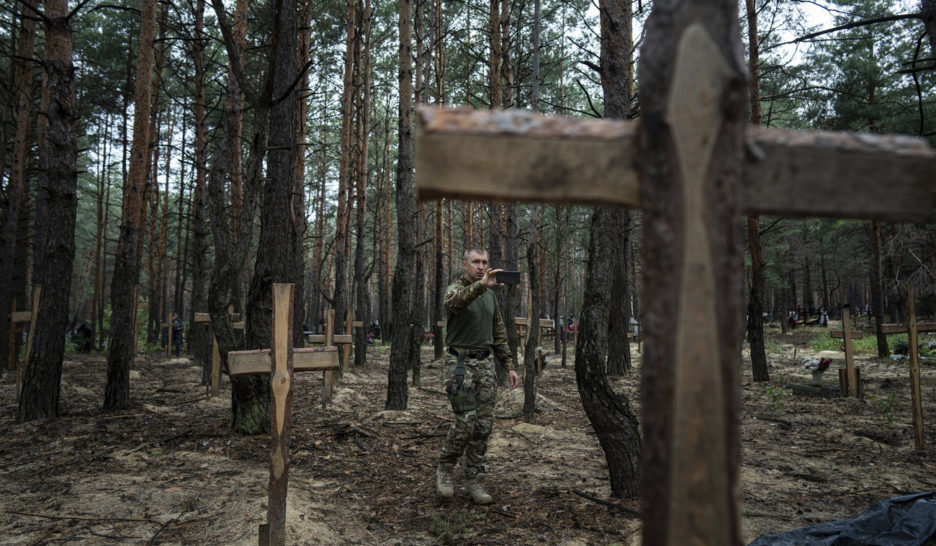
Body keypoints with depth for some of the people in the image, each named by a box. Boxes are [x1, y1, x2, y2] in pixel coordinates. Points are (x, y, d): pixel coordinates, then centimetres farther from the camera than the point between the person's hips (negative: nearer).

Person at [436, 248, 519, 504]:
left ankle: (474, 480, 14)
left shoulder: (491, 296, 13)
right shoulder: (456, 288, -7)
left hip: (485, 363, 6)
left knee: (483, 424, 3)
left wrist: (509, 366, 11)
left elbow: (499, 334, 18)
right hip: (460, 363, -6)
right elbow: (454, 302, -35)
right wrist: (481, 285, -52)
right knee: (465, 421, -11)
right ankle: (445, 470, 12)